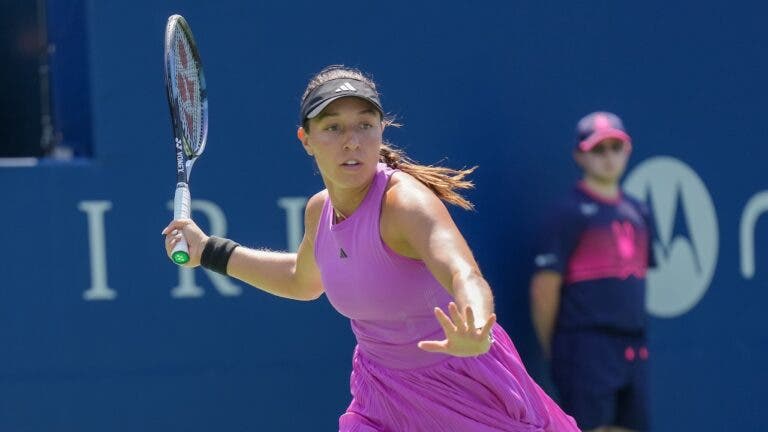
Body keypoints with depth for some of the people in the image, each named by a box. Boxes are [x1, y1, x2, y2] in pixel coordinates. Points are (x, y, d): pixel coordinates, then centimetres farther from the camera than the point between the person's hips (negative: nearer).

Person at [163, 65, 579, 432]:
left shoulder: (405, 200, -26)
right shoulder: (320, 209, -4)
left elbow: (466, 277, -46)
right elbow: (303, 279, 21)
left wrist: (475, 335, -67)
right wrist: (209, 251, 19)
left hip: (468, 388, -6)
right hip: (381, 390, 6)